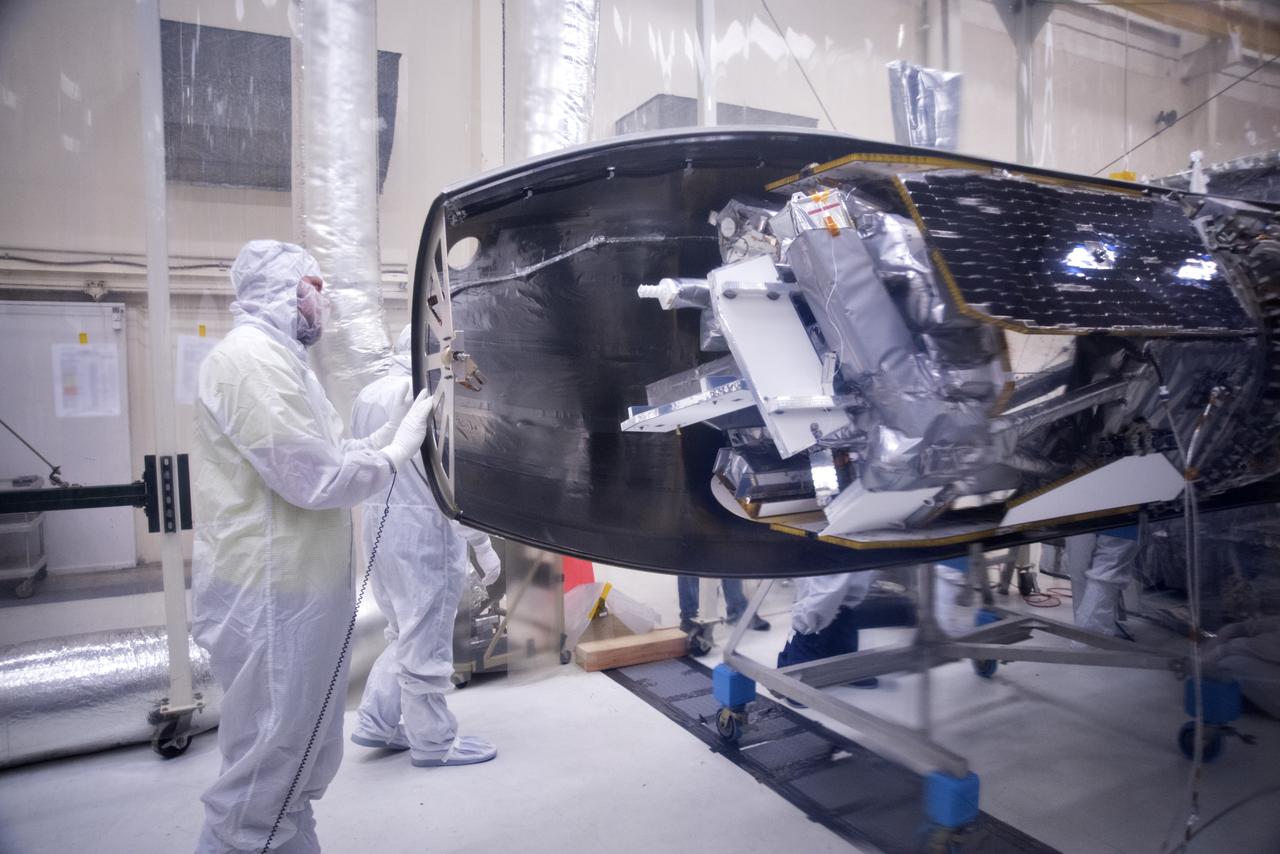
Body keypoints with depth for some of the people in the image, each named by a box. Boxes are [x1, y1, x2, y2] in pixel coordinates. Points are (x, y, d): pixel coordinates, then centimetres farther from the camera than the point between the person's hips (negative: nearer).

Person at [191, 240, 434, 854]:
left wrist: (394, 430, 7)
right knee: (265, 777, 1)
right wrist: (396, 454, -9)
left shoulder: (278, 359, 18)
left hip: (302, 590, 11)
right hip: (271, 598, -11)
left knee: (303, 765, 21)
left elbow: (322, 459, 16)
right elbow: (316, 478, -22)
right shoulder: (252, 357, -17)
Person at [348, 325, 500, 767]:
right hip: (422, 528, -9)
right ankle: (433, 742, 17)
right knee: (426, 641, 4)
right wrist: (482, 542, -13)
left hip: (379, 524, 9)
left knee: (406, 634, 22)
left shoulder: (367, 395, 11)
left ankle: (376, 723, 27)